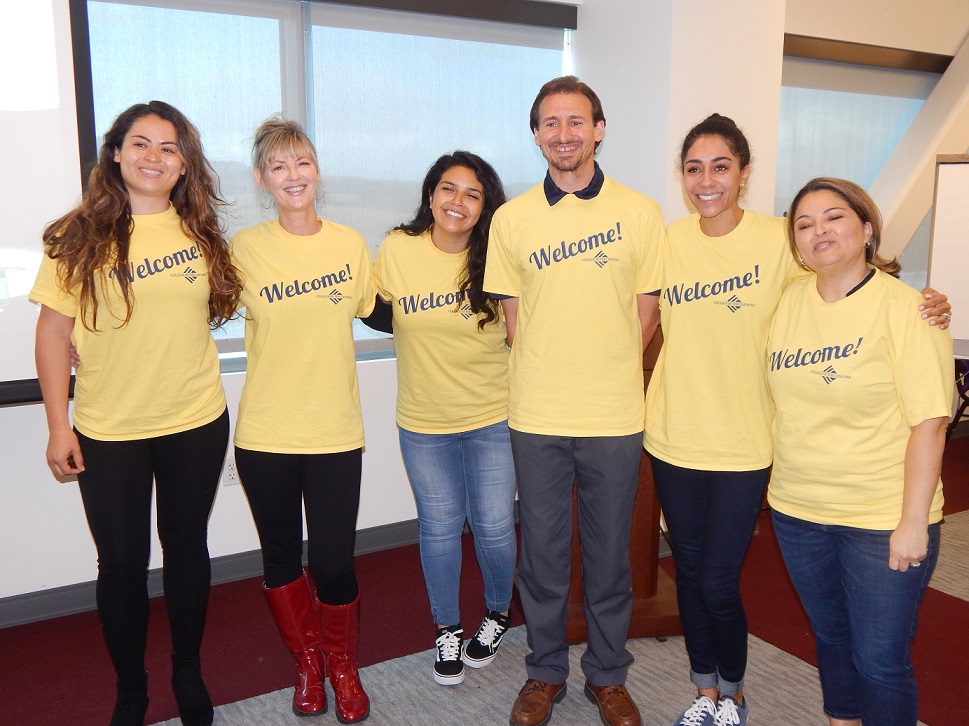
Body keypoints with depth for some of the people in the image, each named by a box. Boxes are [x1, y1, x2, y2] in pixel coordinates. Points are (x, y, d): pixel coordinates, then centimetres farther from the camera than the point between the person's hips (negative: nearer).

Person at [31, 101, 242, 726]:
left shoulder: (201, 231, 1)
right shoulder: (81, 237, -7)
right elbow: (54, 333, -5)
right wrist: (59, 427, -7)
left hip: (197, 424, 2)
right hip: (109, 433, -2)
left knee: (187, 547, 15)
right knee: (122, 563, 8)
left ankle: (189, 674, 35)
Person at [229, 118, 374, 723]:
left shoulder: (351, 243, 1)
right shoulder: (244, 248, -4)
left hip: (336, 432, 0)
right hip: (265, 434, 0)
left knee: (334, 565, 1)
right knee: (282, 558, 13)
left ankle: (343, 667, 30)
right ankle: (308, 665, 39)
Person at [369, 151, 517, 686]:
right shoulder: (396, 250, -8)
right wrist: (415, 343, 0)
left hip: (493, 419, -1)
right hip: (424, 422, 1)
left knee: (493, 526, 6)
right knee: (439, 528, 12)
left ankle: (498, 612, 36)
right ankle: (447, 628, 34)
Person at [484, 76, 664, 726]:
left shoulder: (640, 212, -1)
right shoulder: (511, 219, 2)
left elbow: (646, 312, 4)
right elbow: (513, 315, 7)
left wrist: (605, 373, -1)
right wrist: (545, 379, 0)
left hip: (615, 416, 0)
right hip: (537, 416, 1)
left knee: (610, 555, 12)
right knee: (542, 552, 12)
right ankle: (546, 672, 32)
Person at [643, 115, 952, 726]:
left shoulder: (778, 240, -9)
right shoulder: (670, 240, 0)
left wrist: (920, 311, -19)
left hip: (743, 445, -3)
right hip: (674, 438, 3)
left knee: (719, 583, 1)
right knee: (689, 572, 15)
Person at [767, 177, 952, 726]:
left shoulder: (904, 308, -13)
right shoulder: (790, 303, 3)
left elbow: (929, 424, -15)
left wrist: (914, 522, -17)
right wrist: (782, 484, 8)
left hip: (883, 519, -5)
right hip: (799, 510, 5)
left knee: (881, 660, 4)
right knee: (831, 638, 21)